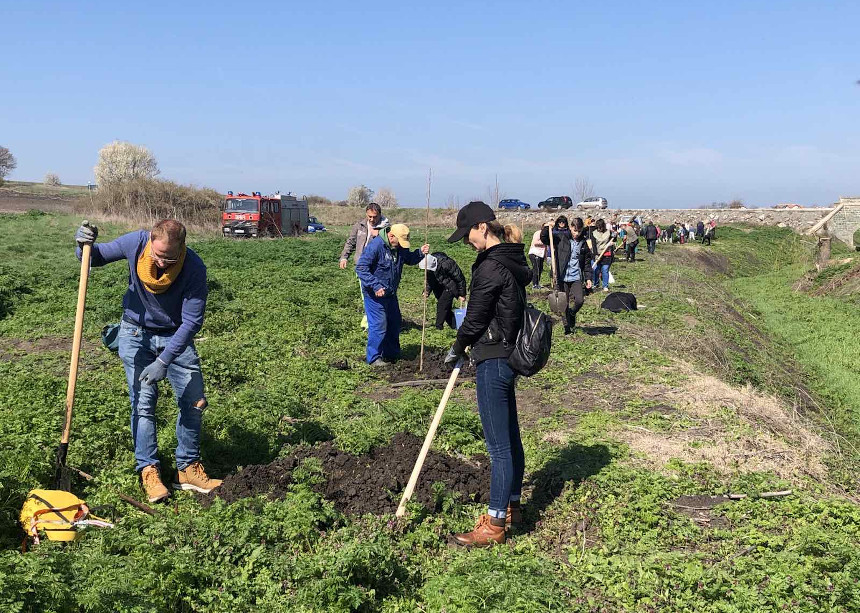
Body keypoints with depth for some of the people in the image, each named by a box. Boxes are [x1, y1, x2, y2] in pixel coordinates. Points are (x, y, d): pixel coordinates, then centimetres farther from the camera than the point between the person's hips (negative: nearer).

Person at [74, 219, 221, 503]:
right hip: (136, 334, 0)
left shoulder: (194, 268, -27)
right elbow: (96, 257, -3)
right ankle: (148, 469, 4)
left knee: (194, 402, -1)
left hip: (175, 336, 0)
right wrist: (85, 245, -27)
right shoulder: (135, 243, -22)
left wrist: (164, 361, -27)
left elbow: (191, 321, -23)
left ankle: (188, 469, 13)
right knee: (143, 403, -5)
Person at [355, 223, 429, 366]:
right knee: (378, 325, -7)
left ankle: (392, 354, 30)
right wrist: (375, 286, -30)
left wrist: (420, 252, -2)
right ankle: (374, 358, 5)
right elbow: (361, 268, -24)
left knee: (394, 323, 15)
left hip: (390, 294, 9)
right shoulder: (375, 245, -22)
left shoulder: (399, 247, 3)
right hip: (375, 295, -8)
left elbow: (409, 259, 20)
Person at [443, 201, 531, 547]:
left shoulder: (490, 267, -20)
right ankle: (512, 506, 34)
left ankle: (495, 525, 7)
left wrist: (456, 350, 3)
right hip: (509, 356, 10)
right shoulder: (513, 261, 11)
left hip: (493, 362, -10)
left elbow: (475, 318, -14)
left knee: (499, 446, -3)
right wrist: (473, 347, 17)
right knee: (510, 437, 19)